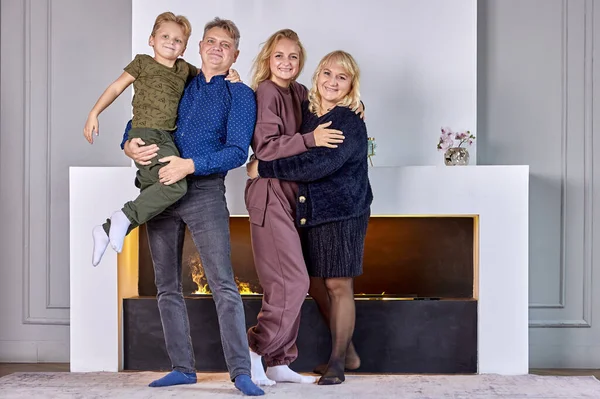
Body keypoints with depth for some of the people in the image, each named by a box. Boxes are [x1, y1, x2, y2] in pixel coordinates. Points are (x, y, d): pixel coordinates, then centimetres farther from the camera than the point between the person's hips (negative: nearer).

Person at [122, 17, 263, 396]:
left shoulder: (238, 94, 4)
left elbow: (238, 152, -7)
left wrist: (191, 165, -18)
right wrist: (130, 145, 0)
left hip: (205, 191, -5)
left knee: (223, 285, -13)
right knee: (167, 286, 7)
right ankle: (183, 368, 16)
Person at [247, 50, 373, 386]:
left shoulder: (350, 123, -13)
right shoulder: (305, 115, 9)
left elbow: (318, 165, -24)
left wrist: (264, 168, -20)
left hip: (342, 214, -6)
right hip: (308, 214, 7)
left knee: (338, 285, 0)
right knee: (316, 285, 11)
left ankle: (338, 362, 12)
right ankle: (344, 343, 31)